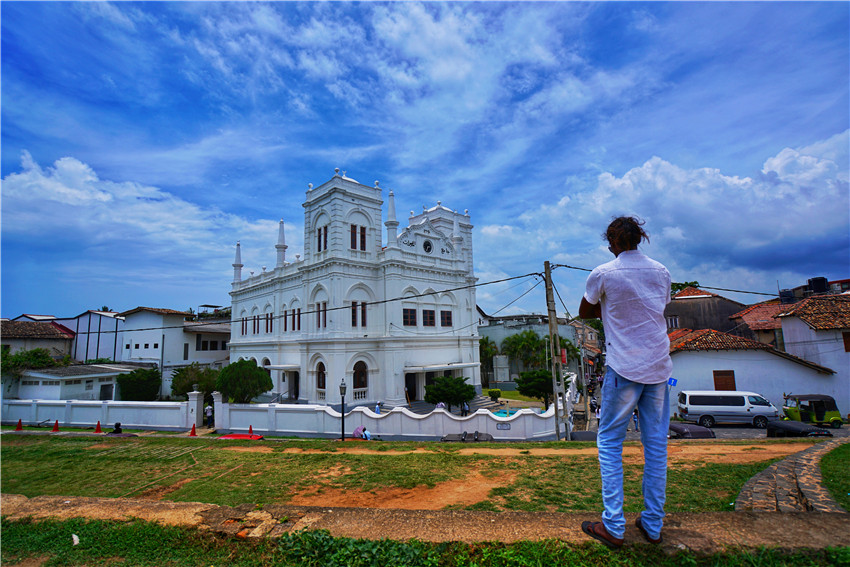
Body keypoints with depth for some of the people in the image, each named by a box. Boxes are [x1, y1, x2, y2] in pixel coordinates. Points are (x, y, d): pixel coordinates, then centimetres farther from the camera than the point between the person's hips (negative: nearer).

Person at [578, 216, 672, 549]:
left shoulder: (603, 274, -8)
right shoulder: (661, 271, 7)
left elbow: (585, 313, 5)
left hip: (624, 369, -5)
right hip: (659, 367, 5)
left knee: (609, 443, 6)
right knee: (656, 444, 12)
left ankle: (613, 527, 9)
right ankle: (653, 525, 22)